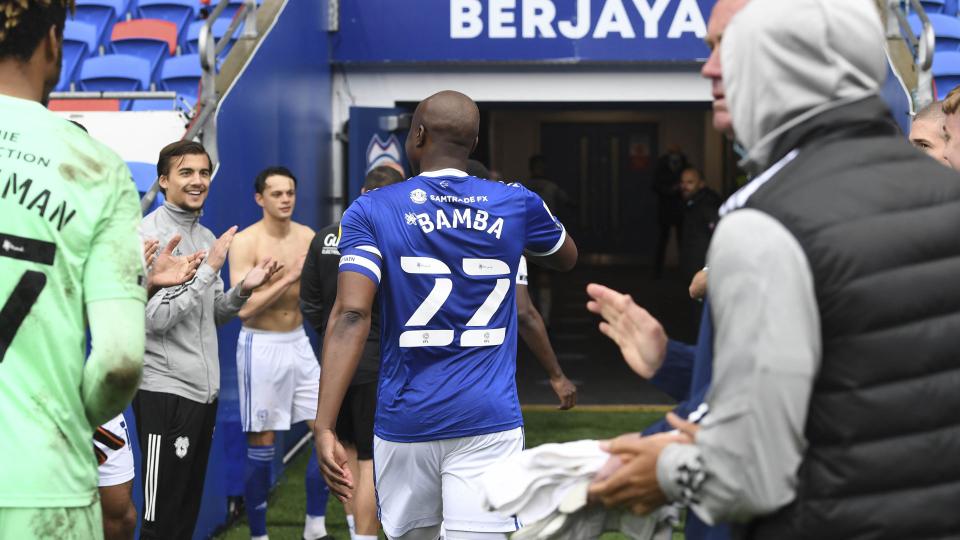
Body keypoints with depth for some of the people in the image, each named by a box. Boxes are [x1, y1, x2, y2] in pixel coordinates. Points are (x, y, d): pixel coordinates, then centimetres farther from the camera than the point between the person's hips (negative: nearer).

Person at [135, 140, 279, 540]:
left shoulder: (206, 237, 14)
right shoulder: (148, 236, -12)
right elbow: (154, 319, -19)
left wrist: (243, 289, 1)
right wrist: (209, 269, -19)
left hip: (205, 388, 8)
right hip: (165, 390, -8)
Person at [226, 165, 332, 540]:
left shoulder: (307, 237, 4)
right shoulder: (245, 242, -11)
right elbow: (244, 308, -20)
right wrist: (290, 277, -23)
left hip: (298, 341, 5)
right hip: (261, 345, -5)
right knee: (261, 446, 1)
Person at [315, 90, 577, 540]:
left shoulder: (371, 211, -2)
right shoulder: (516, 203, 4)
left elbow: (351, 316, -15)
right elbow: (567, 259, 25)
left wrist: (325, 425, -18)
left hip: (405, 419, 0)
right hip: (487, 419, 0)